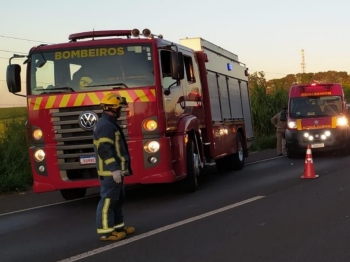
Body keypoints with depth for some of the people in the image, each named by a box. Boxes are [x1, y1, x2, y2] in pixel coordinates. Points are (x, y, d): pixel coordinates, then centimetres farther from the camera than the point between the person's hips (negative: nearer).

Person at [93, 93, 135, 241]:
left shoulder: (110, 124, 18)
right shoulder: (105, 125, -17)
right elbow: (105, 149, -25)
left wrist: (120, 168, 27)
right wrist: (114, 169, -28)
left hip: (115, 170, 11)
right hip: (110, 171, -11)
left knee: (117, 199, 16)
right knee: (108, 200, -9)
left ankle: (118, 226, 24)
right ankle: (105, 231, -7)